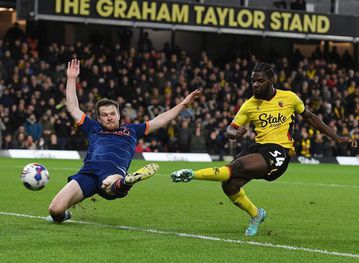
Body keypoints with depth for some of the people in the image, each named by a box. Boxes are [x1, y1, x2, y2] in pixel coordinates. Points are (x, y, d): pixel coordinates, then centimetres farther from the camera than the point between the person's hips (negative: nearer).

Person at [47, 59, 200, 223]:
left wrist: (183, 104, 34)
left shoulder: (131, 130, 33)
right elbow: (73, 108, 34)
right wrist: (71, 79, 33)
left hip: (115, 172, -2)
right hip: (89, 171, 2)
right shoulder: (94, 128, 33)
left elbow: (160, 120, 37)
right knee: (55, 209, -19)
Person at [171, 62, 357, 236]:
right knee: (229, 186, -11)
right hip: (259, 147, 5)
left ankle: (192, 175, -29)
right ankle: (256, 215, 17)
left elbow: (309, 117, 18)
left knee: (238, 166, -30)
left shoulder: (289, 98, 3)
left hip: (279, 151, -4)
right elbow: (229, 130, 8)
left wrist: (336, 138, 19)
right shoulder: (249, 105, 7)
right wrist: (235, 133, -19)